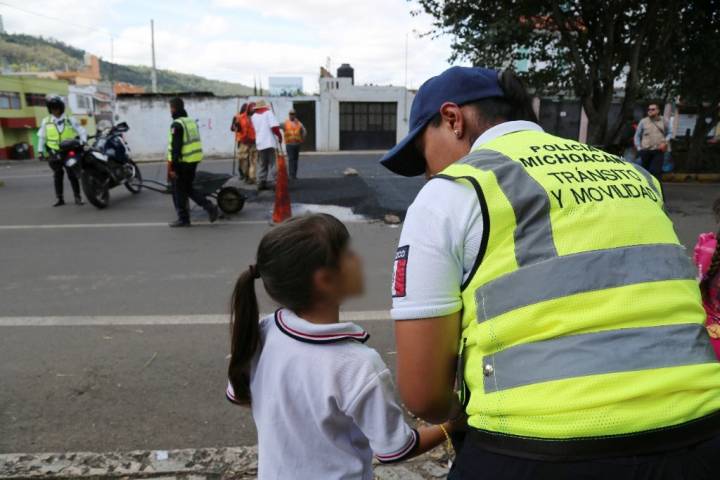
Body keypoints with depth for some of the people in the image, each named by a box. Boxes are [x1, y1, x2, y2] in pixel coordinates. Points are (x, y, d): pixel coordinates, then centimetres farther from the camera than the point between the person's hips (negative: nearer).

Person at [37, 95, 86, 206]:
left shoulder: (70, 120, 6)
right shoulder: (46, 121, 9)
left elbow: (82, 131, 2)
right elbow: (41, 137, 12)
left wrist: (83, 141, -16)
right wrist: (40, 151, 6)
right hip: (54, 153, 1)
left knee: (72, 174, -4)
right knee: (58, 174, -2)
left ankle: (77, 197, 2)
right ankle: (59, 198, 3)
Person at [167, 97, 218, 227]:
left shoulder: (177, 124, -14)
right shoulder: (192, 122, 14)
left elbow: (175, 147, -19)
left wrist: (173, 167, -17)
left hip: (182, 162, -8)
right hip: (194, 161, 8)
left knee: (179, 192, 4)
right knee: (188, 188, 19)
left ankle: (183, 219, 10)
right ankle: (209, 207, 6)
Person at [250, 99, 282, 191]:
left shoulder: (254, 116, 12)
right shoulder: (268, 113, -3)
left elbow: (253, 129, 14)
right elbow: (274, 127, -12)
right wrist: (279, 136, -2)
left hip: (260, 143, 5)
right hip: (271, 142, -5)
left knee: (261, 165, 12)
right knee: (273, 164, -3)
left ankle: (261, 183, 11)